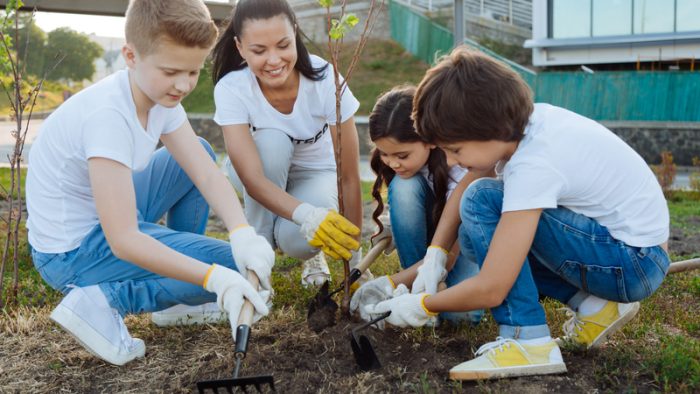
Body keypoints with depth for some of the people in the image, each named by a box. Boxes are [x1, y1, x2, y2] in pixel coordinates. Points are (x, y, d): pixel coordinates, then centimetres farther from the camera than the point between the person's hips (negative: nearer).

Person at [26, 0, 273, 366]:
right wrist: (214, 277, -39)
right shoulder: (108, 116, -31)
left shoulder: (160, 93, -5)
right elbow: (124, 241, -33)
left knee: (200, 151, 14)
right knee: (233, 268, -10)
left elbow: (207, 173, -10)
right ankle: (102, 302, -9)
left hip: (111, 221, 8)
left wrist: (243, 234, -28)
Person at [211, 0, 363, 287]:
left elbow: (350, 175, -26)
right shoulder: (231, 89, -29)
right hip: (263, 173, 2)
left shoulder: (326, 80, -31)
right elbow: (253, 178, -37)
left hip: (313, 172, -1)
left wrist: (354, 259, -27)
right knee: (271, 140, -34)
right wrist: (306, 214, -56)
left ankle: (310, 253, 7)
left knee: (299, 240, -32)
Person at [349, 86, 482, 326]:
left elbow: (447, 257, -30)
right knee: (403, 186, -30)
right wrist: (393, 229, -17)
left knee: (461, 310, -34)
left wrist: (388, 285, -35)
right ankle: (417, 287, -14)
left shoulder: (461, 170, -33)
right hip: (430, 229, 5)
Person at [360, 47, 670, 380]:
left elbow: (490, 289, -27)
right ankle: (594, 305, 6)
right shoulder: (521, 120, -5)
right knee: (480, 237, 8)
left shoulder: (535, 164, -29)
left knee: (482, 202, -20)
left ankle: (528, 340, -15)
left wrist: (421, 306, -10)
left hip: (637, 262, -9)